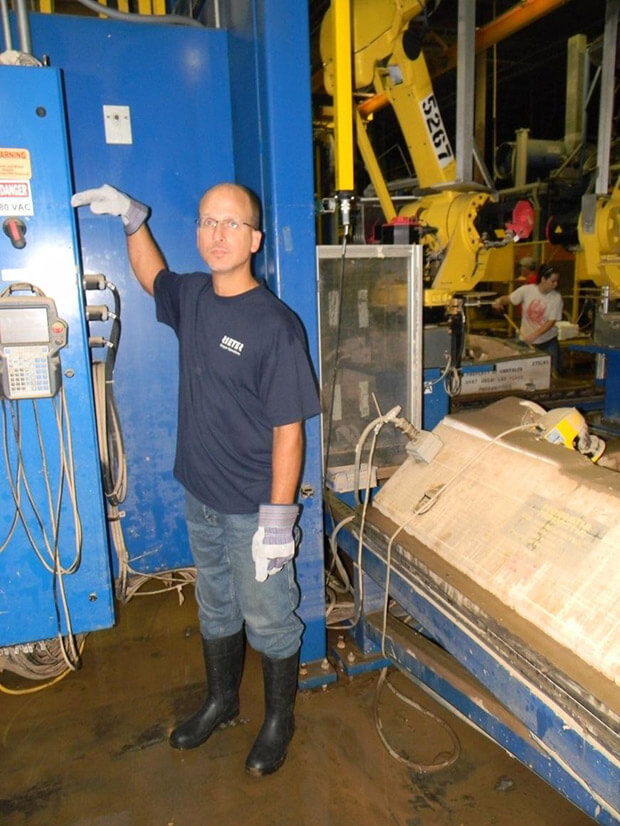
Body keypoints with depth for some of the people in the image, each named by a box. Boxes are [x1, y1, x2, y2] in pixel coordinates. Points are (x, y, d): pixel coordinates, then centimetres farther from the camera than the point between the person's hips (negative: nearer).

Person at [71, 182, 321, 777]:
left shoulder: (276, 326, -20)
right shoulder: (192, 297, 0)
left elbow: (288, 432, -19)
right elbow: (152, 276, 25)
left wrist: (278, 521, -19)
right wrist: (132, 218, 11)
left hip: (254, 510, -6)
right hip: (200, 499, 7)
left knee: (269, 622, 13)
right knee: (215, 610, 24)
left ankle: (278, 720, 39)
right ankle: (221, 701, 49)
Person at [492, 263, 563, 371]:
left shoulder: (556, 297, -9)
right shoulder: (526, 290, -8)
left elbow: (551, 322, -13)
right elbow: (509, 299, 0)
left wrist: (534, 335, -25)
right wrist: (500, 300, -24)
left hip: (548, 342, 0)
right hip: (526, 342, 0)